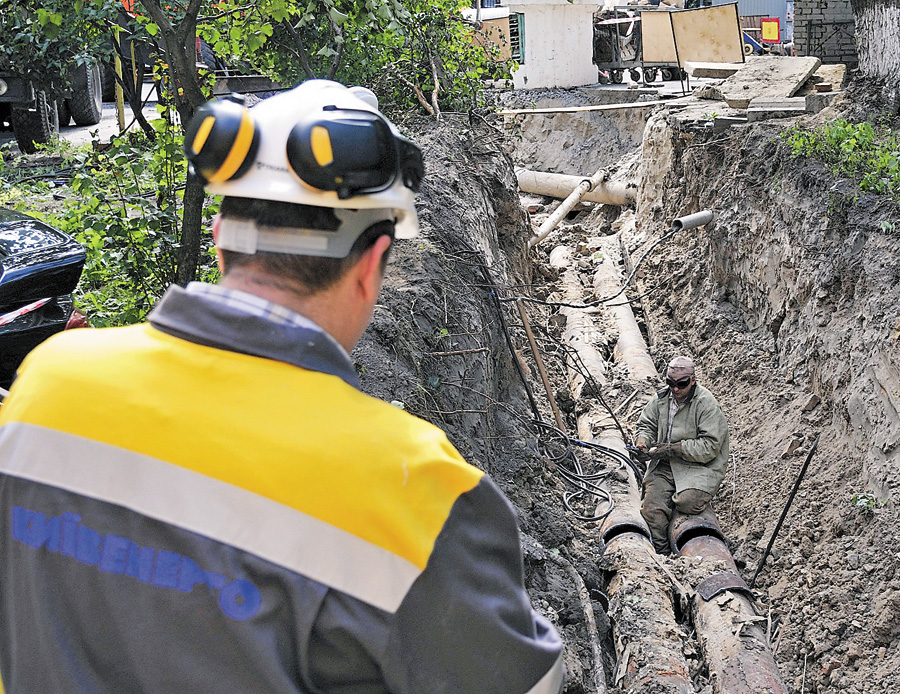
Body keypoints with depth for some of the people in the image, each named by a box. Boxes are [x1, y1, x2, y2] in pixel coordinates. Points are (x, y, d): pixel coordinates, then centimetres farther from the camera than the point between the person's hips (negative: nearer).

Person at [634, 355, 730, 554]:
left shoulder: (707, 405, -11)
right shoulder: (662, 399, 8)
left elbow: (709, 447, -16)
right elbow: (647, 424, 22)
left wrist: (673, 449, -21)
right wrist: (643, 441, -3)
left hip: (699, 466, -4)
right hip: (664, 466, 4)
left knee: (688, 502, -31)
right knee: (652, 509, -18)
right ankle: (660, 555, -5)